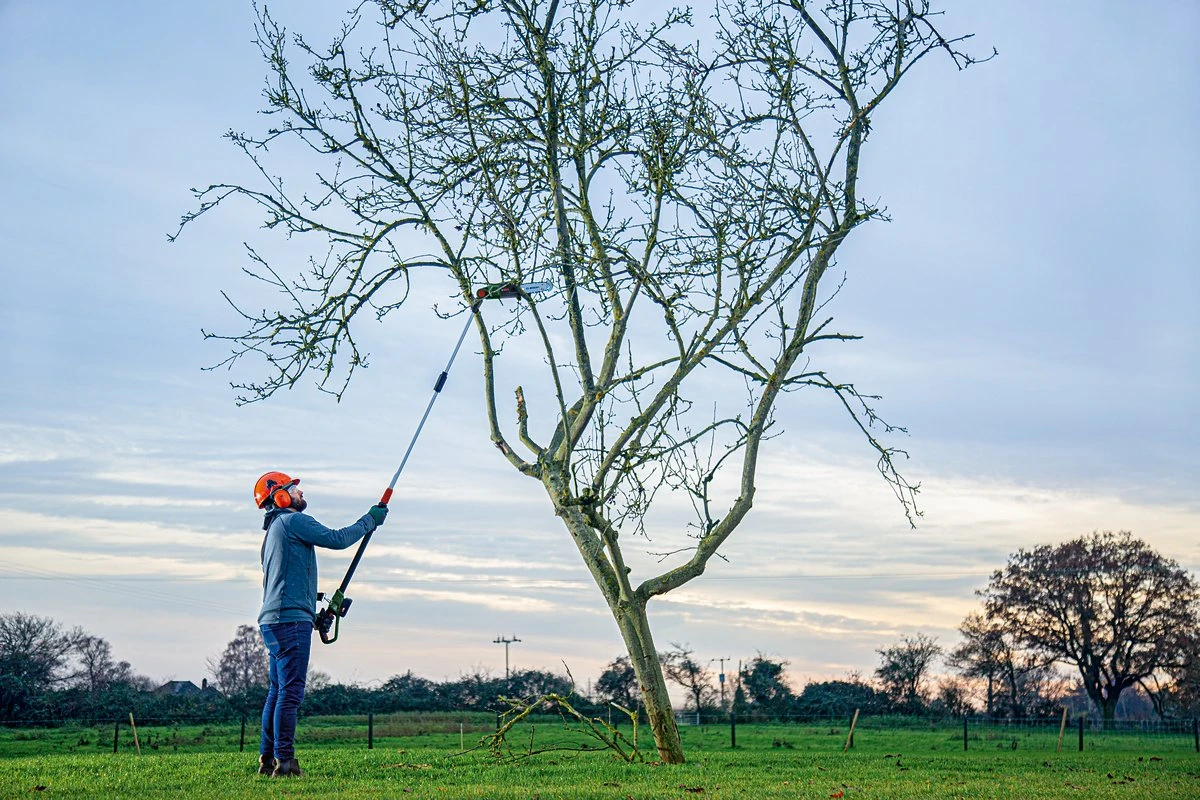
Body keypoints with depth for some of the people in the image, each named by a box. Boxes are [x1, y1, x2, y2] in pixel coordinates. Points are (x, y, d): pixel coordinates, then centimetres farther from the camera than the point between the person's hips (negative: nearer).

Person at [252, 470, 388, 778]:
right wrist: (370, 521, 3)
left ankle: (268, 759, 13)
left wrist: (315, 613, 27)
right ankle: (284, 760, -13)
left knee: (278, 690, 11)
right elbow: (337, 539, -10)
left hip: (274, 620, 10)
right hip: (290, 618, -10)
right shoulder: (293, 521, -6)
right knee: (291, 691, -11)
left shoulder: (274, 532, 25)